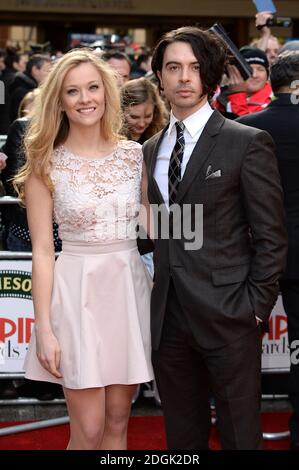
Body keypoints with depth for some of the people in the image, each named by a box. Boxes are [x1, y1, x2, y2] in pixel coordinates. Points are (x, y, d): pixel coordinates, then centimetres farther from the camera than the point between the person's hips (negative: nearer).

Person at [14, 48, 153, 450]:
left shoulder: (134, 155, 4)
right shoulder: (46, 165, -4)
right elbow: (42, 251, -5)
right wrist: (44, 329, -9)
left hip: (130, 287, 3)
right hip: (78, 292, -3)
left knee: (117, 422, 10)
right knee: (88, 431, -2)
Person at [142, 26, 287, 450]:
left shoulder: (248, 143, -4)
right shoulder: (150, 150, 13)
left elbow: (271, 236, -6)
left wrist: (256, 307, -10)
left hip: (228, 318, -5)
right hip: (168, 317, 5)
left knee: (239, 434, 2)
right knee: (182, 435, 13)